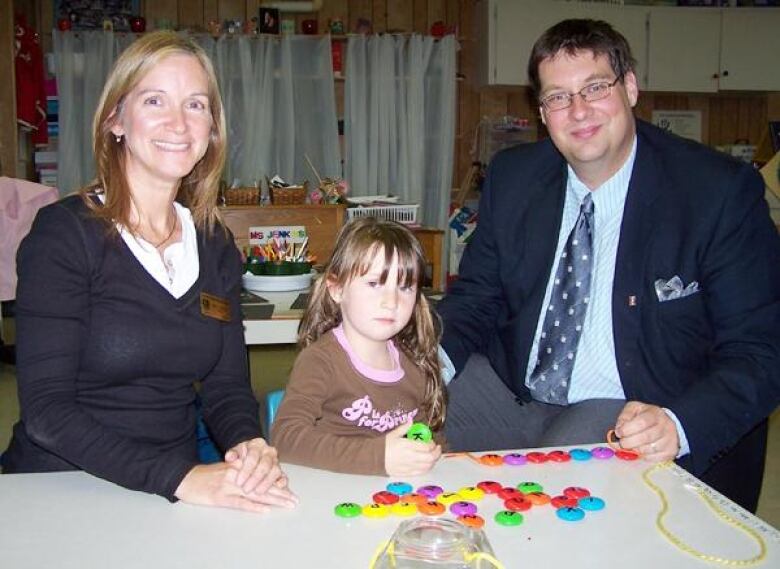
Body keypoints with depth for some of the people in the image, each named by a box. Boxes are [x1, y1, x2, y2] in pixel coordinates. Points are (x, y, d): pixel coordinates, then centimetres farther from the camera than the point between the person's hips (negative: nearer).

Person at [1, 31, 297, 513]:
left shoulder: (215, 246, 7)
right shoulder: (65, 233, -9)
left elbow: (227, 386, 7)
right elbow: (45, 410, -15)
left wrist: (250, 446, -15)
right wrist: (180, 478, -25)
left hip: (172, 496, 4)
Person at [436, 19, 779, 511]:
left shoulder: (721, 191, -11)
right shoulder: (513, 176, 4)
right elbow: (476, 299, 9)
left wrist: (679, 424, -29)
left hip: (632, 416, -4)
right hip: (512, 388, 5)